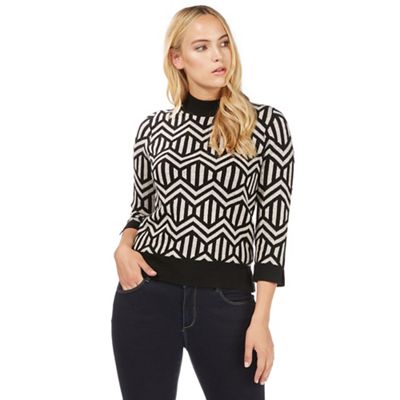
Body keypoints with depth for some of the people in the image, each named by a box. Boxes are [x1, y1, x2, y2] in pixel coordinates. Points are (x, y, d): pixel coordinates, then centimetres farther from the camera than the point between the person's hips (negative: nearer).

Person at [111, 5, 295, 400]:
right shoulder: (154, 127, 7)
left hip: (226, 299, -2)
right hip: (148, 292, 2)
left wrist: (261, 317, -8)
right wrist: (124, 246, -5)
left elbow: (273, 222, -2)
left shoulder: (266, 123, 0)